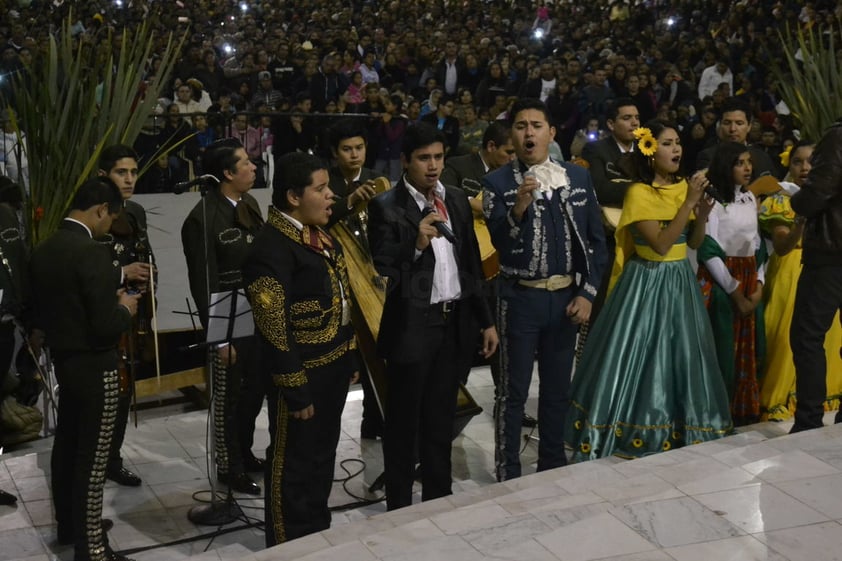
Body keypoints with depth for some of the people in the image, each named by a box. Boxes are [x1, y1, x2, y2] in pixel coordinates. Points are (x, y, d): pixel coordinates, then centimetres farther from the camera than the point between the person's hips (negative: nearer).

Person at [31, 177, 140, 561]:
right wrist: (125, 309, -4)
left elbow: (42, 310, 13)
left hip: (63, 362, 9)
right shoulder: (92, 252, -22)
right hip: (94, 368, -9)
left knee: (67, 445, 20)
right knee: (92, 458, 0)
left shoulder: (44, 250, 4)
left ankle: (69, 525, 36)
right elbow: (106, 327, -25)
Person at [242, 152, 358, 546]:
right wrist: (295, 390, -20)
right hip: (302, 375, -9)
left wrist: (349, 358, 15)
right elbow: (273, 329, -23)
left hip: (333, 368, 9)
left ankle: (318, 533, 38)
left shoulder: (320, 234, 7)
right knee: (294, 463, 7)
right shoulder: (271, 247, -22)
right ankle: (289, 546, 24)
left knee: (323, 455, 21)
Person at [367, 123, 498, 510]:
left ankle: (439, 499, 32)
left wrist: (486, 320, 13)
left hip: (456, 323, 5)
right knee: (404, 422, 8)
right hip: (412, 326, -5)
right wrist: (416, 244, -28)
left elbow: (472, 263, 13)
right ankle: (399, 505, 23)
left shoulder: (456, 200, 9)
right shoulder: (386, 207, -9)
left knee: (441, 420, 18)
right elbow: (383, 273, -13)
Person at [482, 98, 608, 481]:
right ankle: (508, 474, 16)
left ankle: (553, 466, 30)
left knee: (558, 389, 15)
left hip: (566, 296, 3)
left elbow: (596, 239, 5)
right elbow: (498, 241, -15)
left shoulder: (578, 177, 3)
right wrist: (520, 206, -31)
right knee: (514, 391, 4)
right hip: (520, 298, -3)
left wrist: (587, 293, -2)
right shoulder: (498, 182, -6)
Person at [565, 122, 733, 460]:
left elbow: (694, 242, 10)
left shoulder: (683, 186, 6)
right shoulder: (638, 192, -14)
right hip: (648, 284, -6)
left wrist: (702, 213, -9)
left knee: (680, 360, 11)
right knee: (640, 361, -1)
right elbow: (661, 244, -22)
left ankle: (678, 434, 25)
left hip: (681, 282, 6)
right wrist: (688, 202, -23)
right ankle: (631, 436, 12)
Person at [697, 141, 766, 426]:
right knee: (723, 348, -1)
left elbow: (758, 244, 12)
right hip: (721, 282, -7)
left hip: (750, 282, 7)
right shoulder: (712, 198, -11)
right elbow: (709, 252, -15)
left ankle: (744, 408, 23)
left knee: (748, 348, 11)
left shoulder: (750, 198, 10)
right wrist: (735, 292, -13)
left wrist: (759, 286, 0)